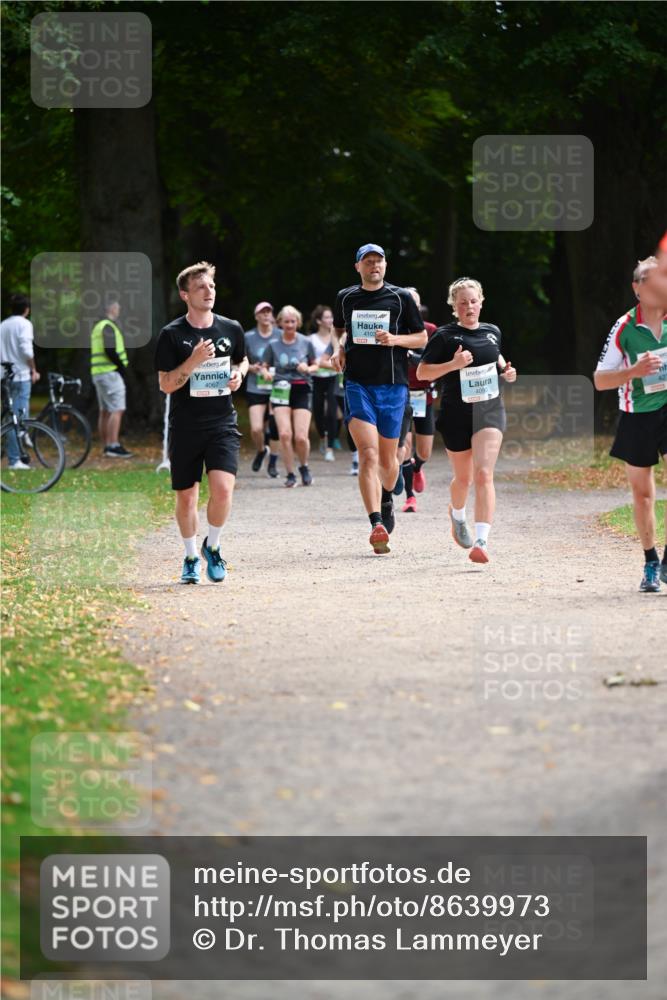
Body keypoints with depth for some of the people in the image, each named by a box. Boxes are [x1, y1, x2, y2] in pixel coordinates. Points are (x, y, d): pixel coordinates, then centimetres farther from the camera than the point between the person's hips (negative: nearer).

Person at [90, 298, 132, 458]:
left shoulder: (97, 327, 19)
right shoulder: (109, 327, -12)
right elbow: (110, 350, -23)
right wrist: (122, 367, -13)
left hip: (98, 372, 10)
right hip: (110, 373, -10)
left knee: (105, 411, 11)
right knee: (117, 410, -13)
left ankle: (105, 446, 13)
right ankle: (114, 446, -20)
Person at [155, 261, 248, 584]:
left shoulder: (231, 329, 4)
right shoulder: (172, 334, -5)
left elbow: (242, 360, 24)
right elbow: (166, 385, -7)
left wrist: (238, 374, 2)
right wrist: (194, 361, -21)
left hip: (222, 424, 1)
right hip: (184, 427, -1)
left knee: (222, 488, -17)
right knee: (185, 497, 7)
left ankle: (213, 546, 8)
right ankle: (191, 557, 28)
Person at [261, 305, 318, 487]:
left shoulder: (306, 343, 5)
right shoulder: (274, 345, 6)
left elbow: (315, 365, 14)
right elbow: (264, 366, 11)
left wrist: (308, 369, -8)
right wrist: (266, 373, -11)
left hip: (302, 390, 0)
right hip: (281, 390, 1)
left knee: (301, 437, -9)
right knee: (285, 434, -14)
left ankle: (304, 467, 19)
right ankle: (290, 474, -2)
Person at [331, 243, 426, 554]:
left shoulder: (400, 298, 3)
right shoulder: (345, 298, 8)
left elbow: (421, 338, 8)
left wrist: (395, 339, -10)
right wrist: (340, 348, 6)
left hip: (392, 385, 0)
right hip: (357, 385, 0)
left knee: (387, 458, 10)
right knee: (368, 454, -17)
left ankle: (386, 499, 44)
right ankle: (377, 525, -25)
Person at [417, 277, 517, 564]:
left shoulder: (492, 332, 7)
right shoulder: (445, 336, -6)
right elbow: (422, 372, -6)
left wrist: (505, 370, 6)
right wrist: (453, 364, -20)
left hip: (489, 410, 1)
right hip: (456, 413, -1)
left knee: (484, 475, -16)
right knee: (464, 477, 14)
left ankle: (481, 541, -24)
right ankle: (457, 515, 50)